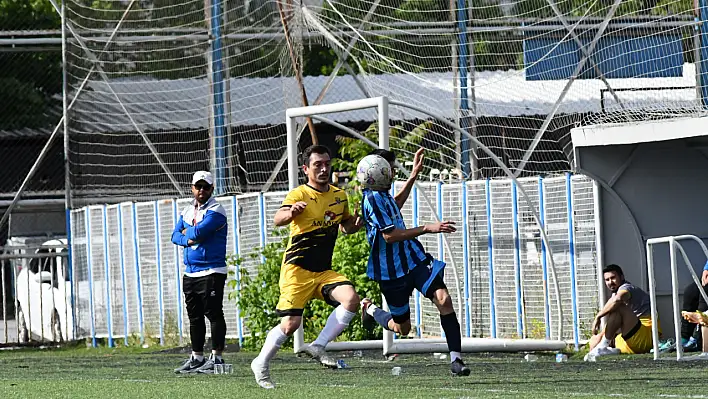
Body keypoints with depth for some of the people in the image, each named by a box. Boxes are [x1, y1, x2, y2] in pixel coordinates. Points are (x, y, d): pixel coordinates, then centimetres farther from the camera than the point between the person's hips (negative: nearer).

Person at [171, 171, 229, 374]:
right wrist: (188, 240, -9)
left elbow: (199, 231, -21)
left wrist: (186, 232, 0)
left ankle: (216, 357, -7)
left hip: (211, 272, -8)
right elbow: (175, 235, 11)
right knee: (194, 316, 11)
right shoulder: (187, 210, 16)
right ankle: (196, 358, 17)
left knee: (214, 313, -8)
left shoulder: (215, 210, -9)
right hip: (191, 272, 8)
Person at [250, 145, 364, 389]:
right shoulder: (299, 195, -10)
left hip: (324, 271, 5)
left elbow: (346, 226, 26)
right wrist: (290, 213, -52)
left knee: (351, 299, -20)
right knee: (291, 323, -11)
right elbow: (278, 220, -28)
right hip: (297, 268, -5)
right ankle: (261, 364, 12)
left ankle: (317, 347, -11)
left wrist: (356, 224, 1)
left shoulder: (340, 196, 9)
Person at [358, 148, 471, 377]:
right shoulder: (372, 199, -20)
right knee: (402, 328, 8)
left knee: (443, 299, -18)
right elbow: (390, 236, -26)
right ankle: (370, 309, 40)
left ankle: (456, 359, -23)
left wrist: (414, 175, 33)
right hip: (391, 270, -7)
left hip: (413, 259, 7)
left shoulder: (381, 195, 10)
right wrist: (427, 228, -27)